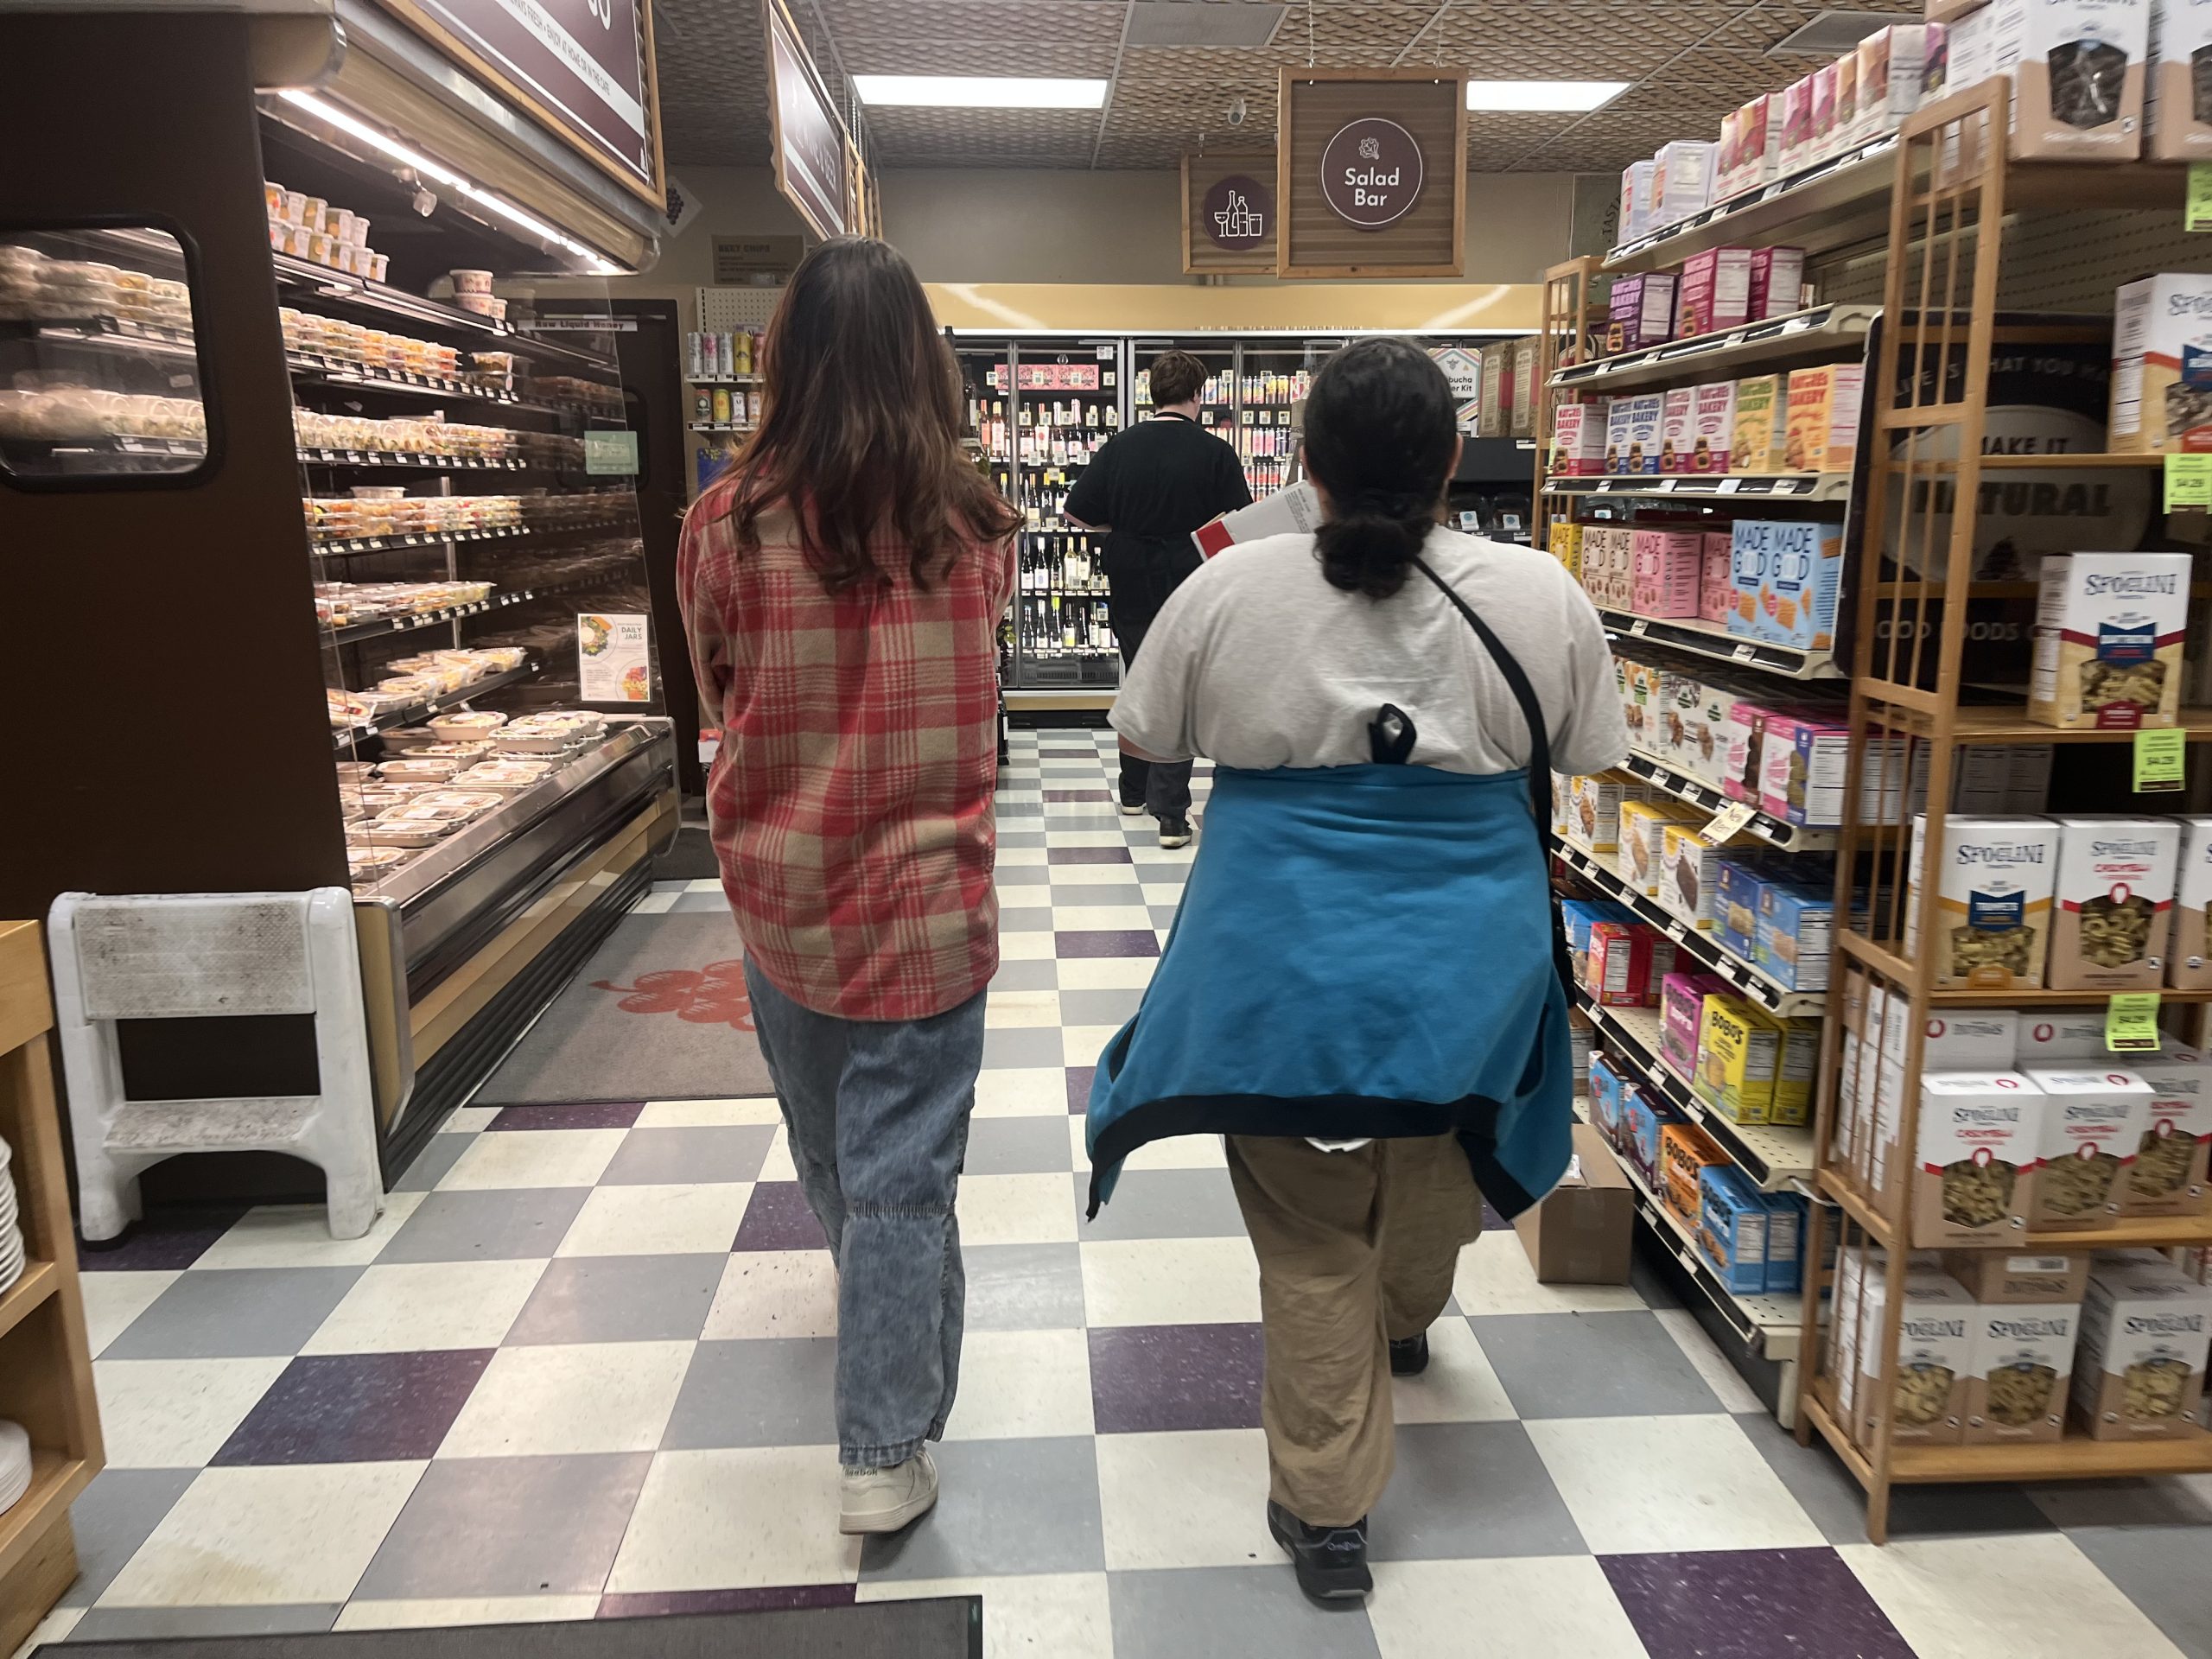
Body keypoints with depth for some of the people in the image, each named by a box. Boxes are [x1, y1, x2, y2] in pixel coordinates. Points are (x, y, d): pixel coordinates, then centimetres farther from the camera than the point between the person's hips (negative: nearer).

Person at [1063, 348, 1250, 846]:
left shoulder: (1120, 446, -2)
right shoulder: (1215, 452, -9)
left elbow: (1077, 512, 0)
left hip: (1130, 589, 3)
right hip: (1189, 590, -3)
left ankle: (1135, 794, 31)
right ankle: (1171, 814, -1)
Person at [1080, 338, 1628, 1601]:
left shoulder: (1230, 589, -12)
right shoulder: (1537, 595, -10)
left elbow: (1150, 736, 2)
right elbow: (1587, 755, 4)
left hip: (1285, 967, -2)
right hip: (1465, 968, 2)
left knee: (1312, 1243, 12)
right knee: (1431, 1180, 29)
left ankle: (1328, 1511, 23)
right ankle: (1407, 1326, 57)